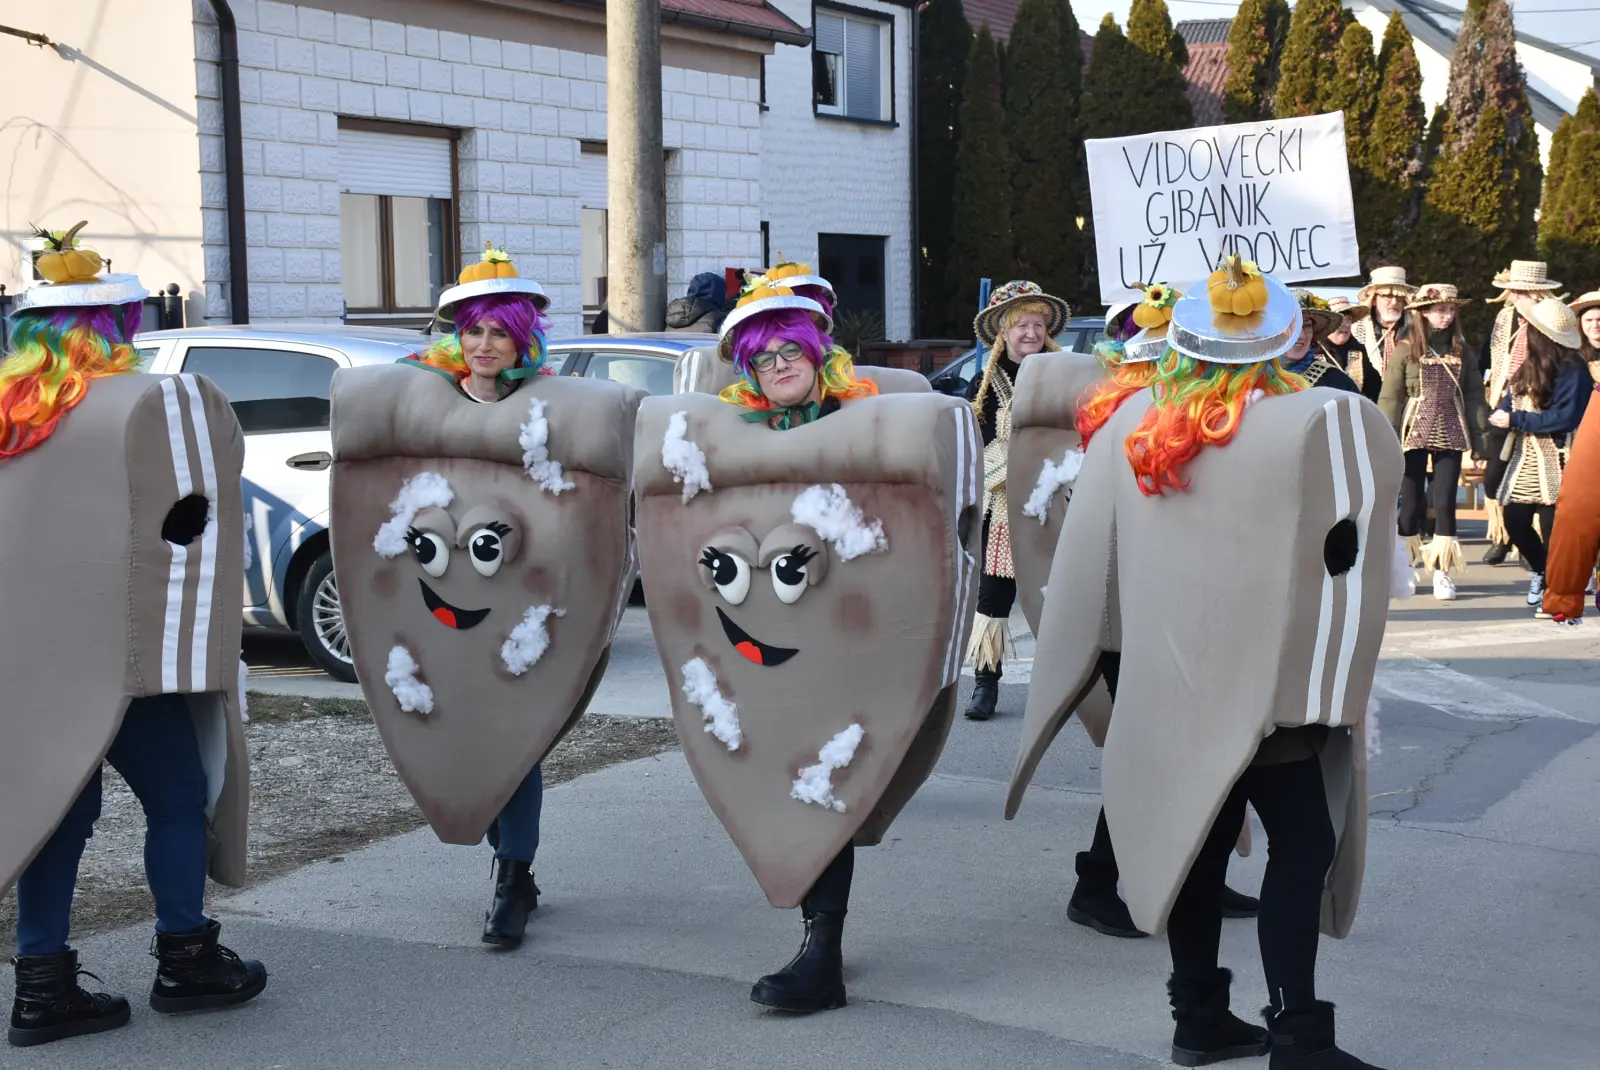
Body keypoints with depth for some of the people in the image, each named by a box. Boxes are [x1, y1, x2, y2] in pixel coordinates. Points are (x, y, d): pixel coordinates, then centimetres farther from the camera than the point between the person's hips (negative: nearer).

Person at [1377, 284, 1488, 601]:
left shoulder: (1463, 352, 7)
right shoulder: (1405, 350, -1)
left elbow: (1474, 396, 9)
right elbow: (1390, 398, -3)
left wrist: (1480, 437, 4)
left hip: (1450, 435, 2)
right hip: (1414, 433, -2)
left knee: (1445, 502, -1)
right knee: (1410, 502, 3)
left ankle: (1443, 571, 3)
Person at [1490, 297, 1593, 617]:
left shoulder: (1572, 371, -14)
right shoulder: (1530, 367, 13)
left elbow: (1565, 417, -20)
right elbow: (1510, 399, 15)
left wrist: (1515, 420, -18)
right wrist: (1501, 413, -9)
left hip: (1554, 462, -7)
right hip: (1524, 457, 7)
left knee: (1552, 527, -3)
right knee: (1515, 521, 5)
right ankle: (1542, 571, 30)